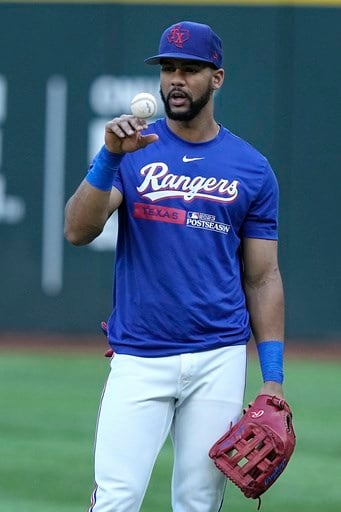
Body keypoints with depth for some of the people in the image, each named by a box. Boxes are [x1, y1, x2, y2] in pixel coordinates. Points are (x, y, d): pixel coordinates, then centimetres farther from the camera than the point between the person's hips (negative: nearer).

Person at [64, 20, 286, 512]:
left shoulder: (252, 168, 7)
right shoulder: (132, 150, 5)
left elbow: (263, 278, 9)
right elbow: (77, 231, -8)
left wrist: (273, 378, 3)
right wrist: (110, 157, -22)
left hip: (219, 360, 1)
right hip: (139, 359, -1)